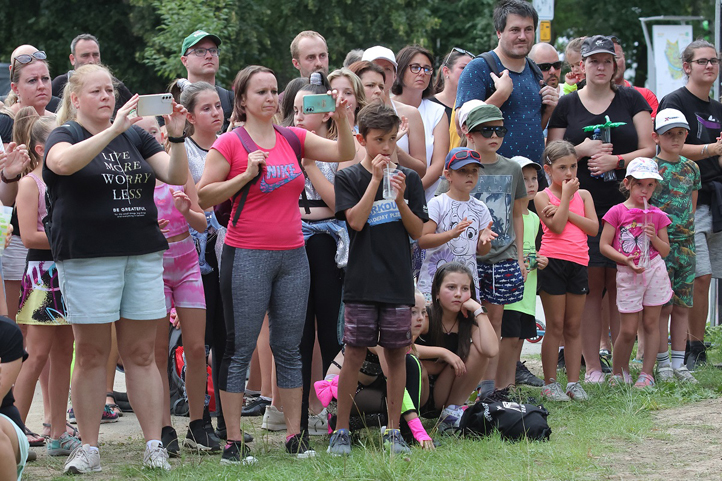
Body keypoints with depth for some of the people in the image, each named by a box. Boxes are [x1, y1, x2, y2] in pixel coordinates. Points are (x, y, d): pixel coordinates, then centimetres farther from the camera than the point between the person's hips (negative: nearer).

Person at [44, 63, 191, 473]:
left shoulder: (135, 136, 15)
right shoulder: (65, 137, 2)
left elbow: (177, 175, 7)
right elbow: (64, 162, -23)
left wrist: (177, 136, -10)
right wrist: (113, 130, -29)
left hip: (143, 255, 4)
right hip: (88, 259, -3)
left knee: (142, 353, 3)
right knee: (92, 354, -1)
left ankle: (155, 445, 4)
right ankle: (89, 447, 5)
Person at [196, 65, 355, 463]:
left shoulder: (293, 140, 9)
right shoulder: (230, 144, -4)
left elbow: (345, 154, 8)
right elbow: (202, 197, -7)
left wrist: (341, 118, -7)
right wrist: (245, 175, -15)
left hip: (292, 256, 5)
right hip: (247, 256, -5)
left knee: (289, 348, 9)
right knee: (240, 349, -2)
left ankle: (294, 436, 14)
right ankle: (233, 442, 1)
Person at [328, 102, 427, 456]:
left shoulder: (409, 179, 7)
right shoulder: (349, 178, 1)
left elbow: (418, 231, 4)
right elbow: (356, 221, -12)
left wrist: (399, 200, -12)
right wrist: (376, 180, -13)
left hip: (399, 281, 2)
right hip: (362, 281, -2)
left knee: (396, 354, 5)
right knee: (354, 355, -2)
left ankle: (393, 431, 13)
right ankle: (341, 431, 5)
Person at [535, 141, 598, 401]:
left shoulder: (583, 194, 13)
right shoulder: (543, 196, 0)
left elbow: (593, 227, 0)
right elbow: (557, 226, -14)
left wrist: (565, 212, -9)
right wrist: (566, 196, -9)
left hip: (578, 263, 4)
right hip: (553, 261, -4)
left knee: (573, 327, 8)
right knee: (555, 326, -1)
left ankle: (573, 382, 12)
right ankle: (550, 384, 6)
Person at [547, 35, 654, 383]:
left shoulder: (632, 101, 10)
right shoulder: (566, 105, 9)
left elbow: (648, 150, 5)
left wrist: (616, 160, -12)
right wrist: (584, 151, -10)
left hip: (625, 203, 0)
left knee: (620, 285, -2)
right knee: (591, 285, -3)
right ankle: (592, 365, 1)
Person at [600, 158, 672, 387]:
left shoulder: (656, 216, 7)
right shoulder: (617, 212, -1)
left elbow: (665, 251, 10)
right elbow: (604, 245, -4)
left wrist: (654, 237, -10)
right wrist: (625, 260, -16)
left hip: (654, 271, 2)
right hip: (628, 274, -2)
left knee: (651, 323, 3)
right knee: (628, 330, -2)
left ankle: (647, 373, 8)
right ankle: (618, 372, 17)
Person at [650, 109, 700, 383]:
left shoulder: (691, 168, 11)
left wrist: (686, 227, 9)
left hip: (685, 242, 5)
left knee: (683, 306, 6)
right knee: (663, 305, -5)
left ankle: (679, 363, 12)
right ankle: (663, 363, 3)